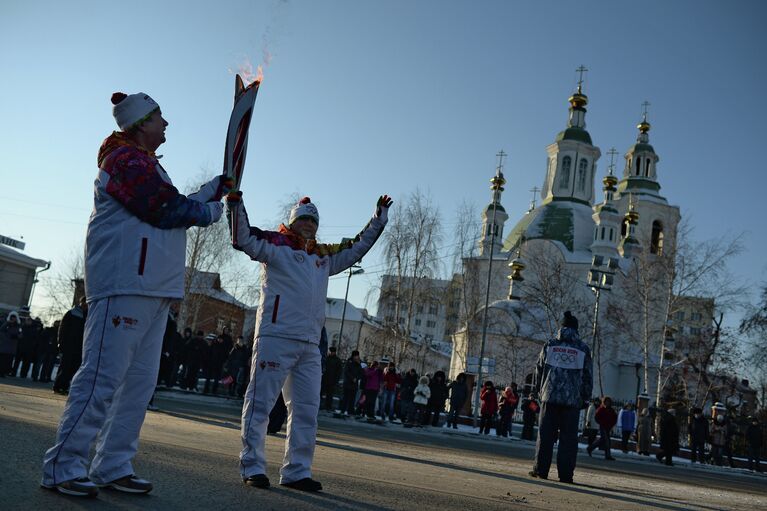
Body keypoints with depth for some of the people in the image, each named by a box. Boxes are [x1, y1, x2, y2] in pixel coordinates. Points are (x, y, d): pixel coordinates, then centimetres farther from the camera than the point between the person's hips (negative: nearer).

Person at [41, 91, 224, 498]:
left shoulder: (145, 164, 26)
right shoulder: (127, 159, -6)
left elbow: (175, 210, 23)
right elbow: (167, 211, -15)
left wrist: (213, 191, 20)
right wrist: (209, 210, 0)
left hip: (153, 289, 11)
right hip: (124, 284, -11)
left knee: (140, 382, 9)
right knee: (103, 377, -12)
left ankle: (114, 467, 14)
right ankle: (63, 467, -5)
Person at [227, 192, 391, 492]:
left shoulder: (324, 256, 22)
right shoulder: (275, 243, 5)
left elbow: (357, 247, 32)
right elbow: (243, 238, -7)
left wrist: (379, 218, 33)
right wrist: (235, 201, -15)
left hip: (310, 345, 6)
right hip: (275, 337, -6)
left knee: (306, 410, 7)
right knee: (260, 403, -3)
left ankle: (297, 471, 15)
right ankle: (252, 467, 6)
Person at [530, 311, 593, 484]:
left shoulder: (549, 346, 6)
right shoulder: (583, 349, 3)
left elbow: (539, 370, 10)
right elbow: (588, 376, 5)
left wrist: (538, 390, 20)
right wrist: (585, 398, 13)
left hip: (550, 396, 1)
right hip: (572, 399, -1)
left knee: (545, 434, 5)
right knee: (568, 437, 3)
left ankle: (541, 469, 6)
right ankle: (565, 473, 1)